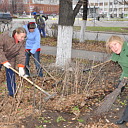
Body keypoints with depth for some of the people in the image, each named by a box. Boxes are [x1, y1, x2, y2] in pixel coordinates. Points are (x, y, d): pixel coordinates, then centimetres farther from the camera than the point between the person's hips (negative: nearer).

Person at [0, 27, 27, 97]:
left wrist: (21, 67, -28)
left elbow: (21, 54, -18)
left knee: (11, 75, 2)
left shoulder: (22, 42, -15)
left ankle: (12, 92, 14)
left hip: (11, 59, 3)